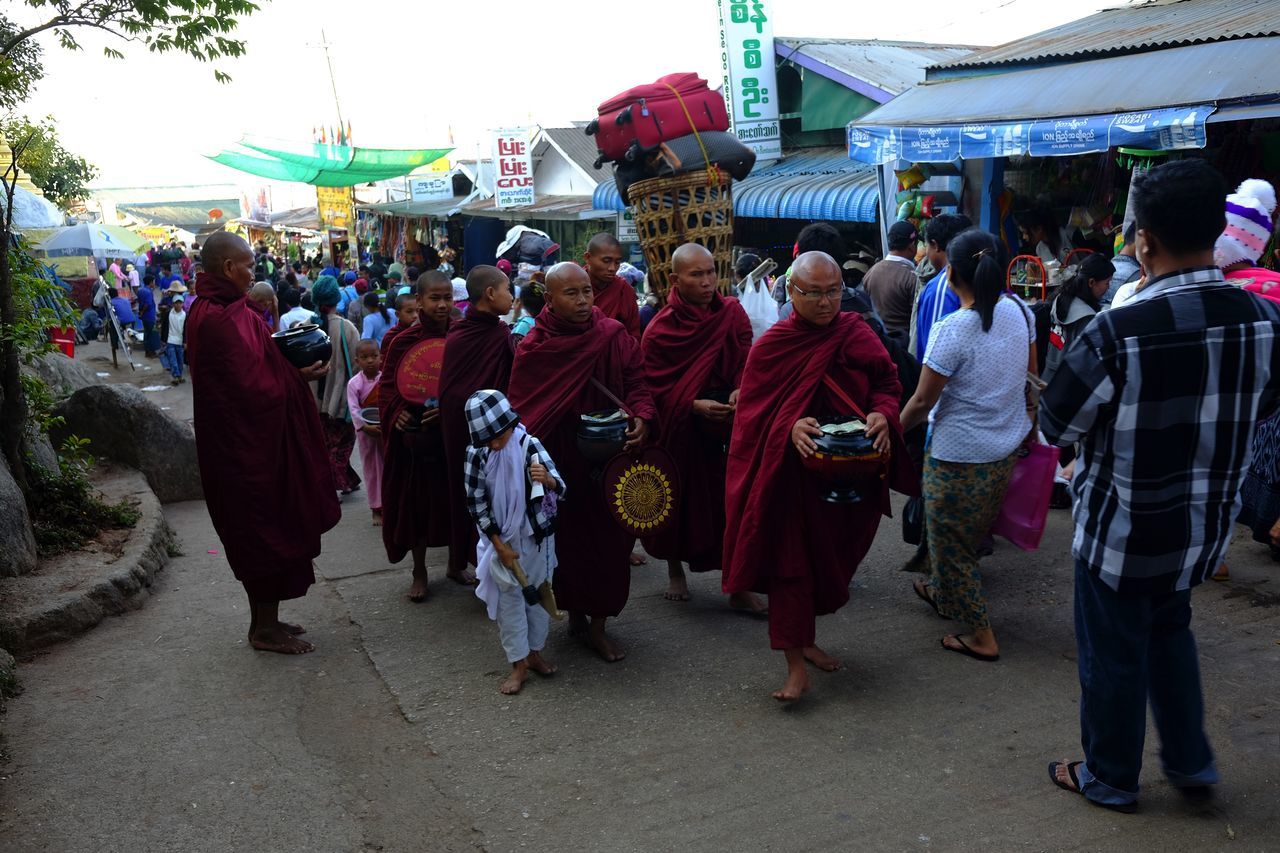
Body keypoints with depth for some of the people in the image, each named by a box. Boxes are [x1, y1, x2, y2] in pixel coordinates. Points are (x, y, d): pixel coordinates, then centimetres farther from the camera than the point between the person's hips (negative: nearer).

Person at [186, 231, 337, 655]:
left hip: (236, 443, 10)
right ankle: (266, 629, 14)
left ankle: (264, 620, 30)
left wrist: (287, 360, 4)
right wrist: (298, 375, -11)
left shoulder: (206, 312, 9)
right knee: (269, 531, 2)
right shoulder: (225, 319, -23)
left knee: (255, 533, 18)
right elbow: (254, 386, -24)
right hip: (249, 443, -10)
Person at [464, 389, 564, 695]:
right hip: (503, 539, 0)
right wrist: (500, 546, -11)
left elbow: (560, 489, -20)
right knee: (509, 600, 6)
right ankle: (519, 664, 18)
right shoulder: (477, 454, -13)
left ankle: (535, 652, 32)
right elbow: (476, 504, -9)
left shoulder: (529, 446, -15)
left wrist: (547, 479, -45)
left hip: (538, 536, 0)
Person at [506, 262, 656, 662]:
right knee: (566, 541, 6)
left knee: (607, 541, 4)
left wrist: (640, 419, -21)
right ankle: (574, 610, 29)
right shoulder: (533, 348, -3)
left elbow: (637, 384, -2)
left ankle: (597, 625, 18)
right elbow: (519, 409, 0)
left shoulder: (615, 337, -3)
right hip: (557, 463, 0)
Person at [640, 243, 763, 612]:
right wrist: (695, 406, -24)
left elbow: (747, 363, 0)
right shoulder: (659, 331, -9)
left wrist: (740, 391, -21)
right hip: (678, 430, -1)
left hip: (725, 422, 1)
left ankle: (737, 583, 6)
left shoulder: (732, 314, -1)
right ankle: (675, 571, 35)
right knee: (680, 501, 11)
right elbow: (655, 389, -10)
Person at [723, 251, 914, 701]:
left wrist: (882, 413, -19)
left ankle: (804, 639, 38)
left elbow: (887, 384, 3)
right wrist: (791, 427, -27)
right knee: (790, 560, -6)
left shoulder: (856, 334, 1)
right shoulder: (770, 346, -6)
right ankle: (795, 666, 2)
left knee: (829, 558, 15)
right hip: (790, 474, -3)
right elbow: (753, 413, -7)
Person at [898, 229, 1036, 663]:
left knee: (951, 540, 10)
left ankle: (980, 635, 17)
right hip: (1008, 447, 7)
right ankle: (942, 592, 47)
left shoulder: (952, 330, -24)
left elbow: (922, 400, -18)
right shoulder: (1019, 311, -4)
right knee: (971, 532, 25)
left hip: (960, 455, -7)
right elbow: (1030, 375, 9)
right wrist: (1028, 424, 23)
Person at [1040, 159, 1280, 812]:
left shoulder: (1116, 333, -28)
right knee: (1171, 631, 29)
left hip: (1122, 530, -5)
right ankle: (1190, 761, 39)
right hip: (1205, 524, 5)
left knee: (1113, 654, 14)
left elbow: (1055, 425, -15)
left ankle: (1110, 778, 32)